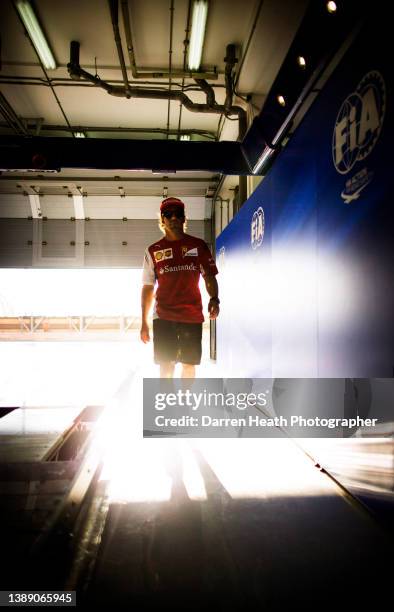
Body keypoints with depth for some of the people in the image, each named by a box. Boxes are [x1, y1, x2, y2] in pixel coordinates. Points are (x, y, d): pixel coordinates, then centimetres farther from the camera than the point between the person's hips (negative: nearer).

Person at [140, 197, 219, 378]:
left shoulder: (198, 245, 7)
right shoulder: (153, 250, 8)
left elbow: (209, 277, 8)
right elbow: (147, 288, 8)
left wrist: (214, 299, -12)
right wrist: (144, 322, 4)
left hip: (192, 315, 0)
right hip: (163, 316, 0)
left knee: (189, 365, 7)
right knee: (165, 366, -2)